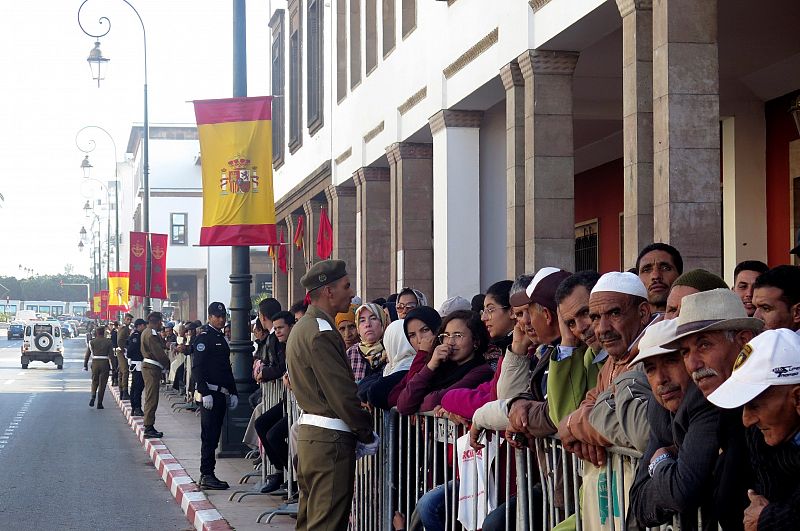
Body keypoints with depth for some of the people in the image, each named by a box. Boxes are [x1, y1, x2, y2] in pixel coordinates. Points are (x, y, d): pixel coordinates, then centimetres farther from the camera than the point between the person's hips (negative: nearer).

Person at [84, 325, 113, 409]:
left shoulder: (92, 342, 1)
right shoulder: (108, 342, -1)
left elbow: (87, 354, 1)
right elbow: (111, 355, -4)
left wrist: (85, 365, 7)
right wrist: (112, 366, -1)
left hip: (95, 363, 1)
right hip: (105, 363, -1)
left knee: (94, 381, 17)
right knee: (102, 384, 4)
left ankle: (93, 396, -8)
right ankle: (99, 403, 4)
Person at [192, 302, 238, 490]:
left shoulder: (221, 338, 19)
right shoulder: (204, 337, -9)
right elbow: (197, 367, -16)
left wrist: (233, 392, 19)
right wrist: (205, 393, -21)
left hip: (221, 394, 9)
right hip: (210, 394, -9)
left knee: (214, 436, 10)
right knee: (209, 436, -8)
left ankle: (208, 475, 14)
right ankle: (206, 476, -6)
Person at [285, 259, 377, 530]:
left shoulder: (302, 327, 16)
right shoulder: (321, 333, -16)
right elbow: (342, 394, -19)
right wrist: (367, 435, -7)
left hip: (308, 433, 10)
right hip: (330, 438, -10)